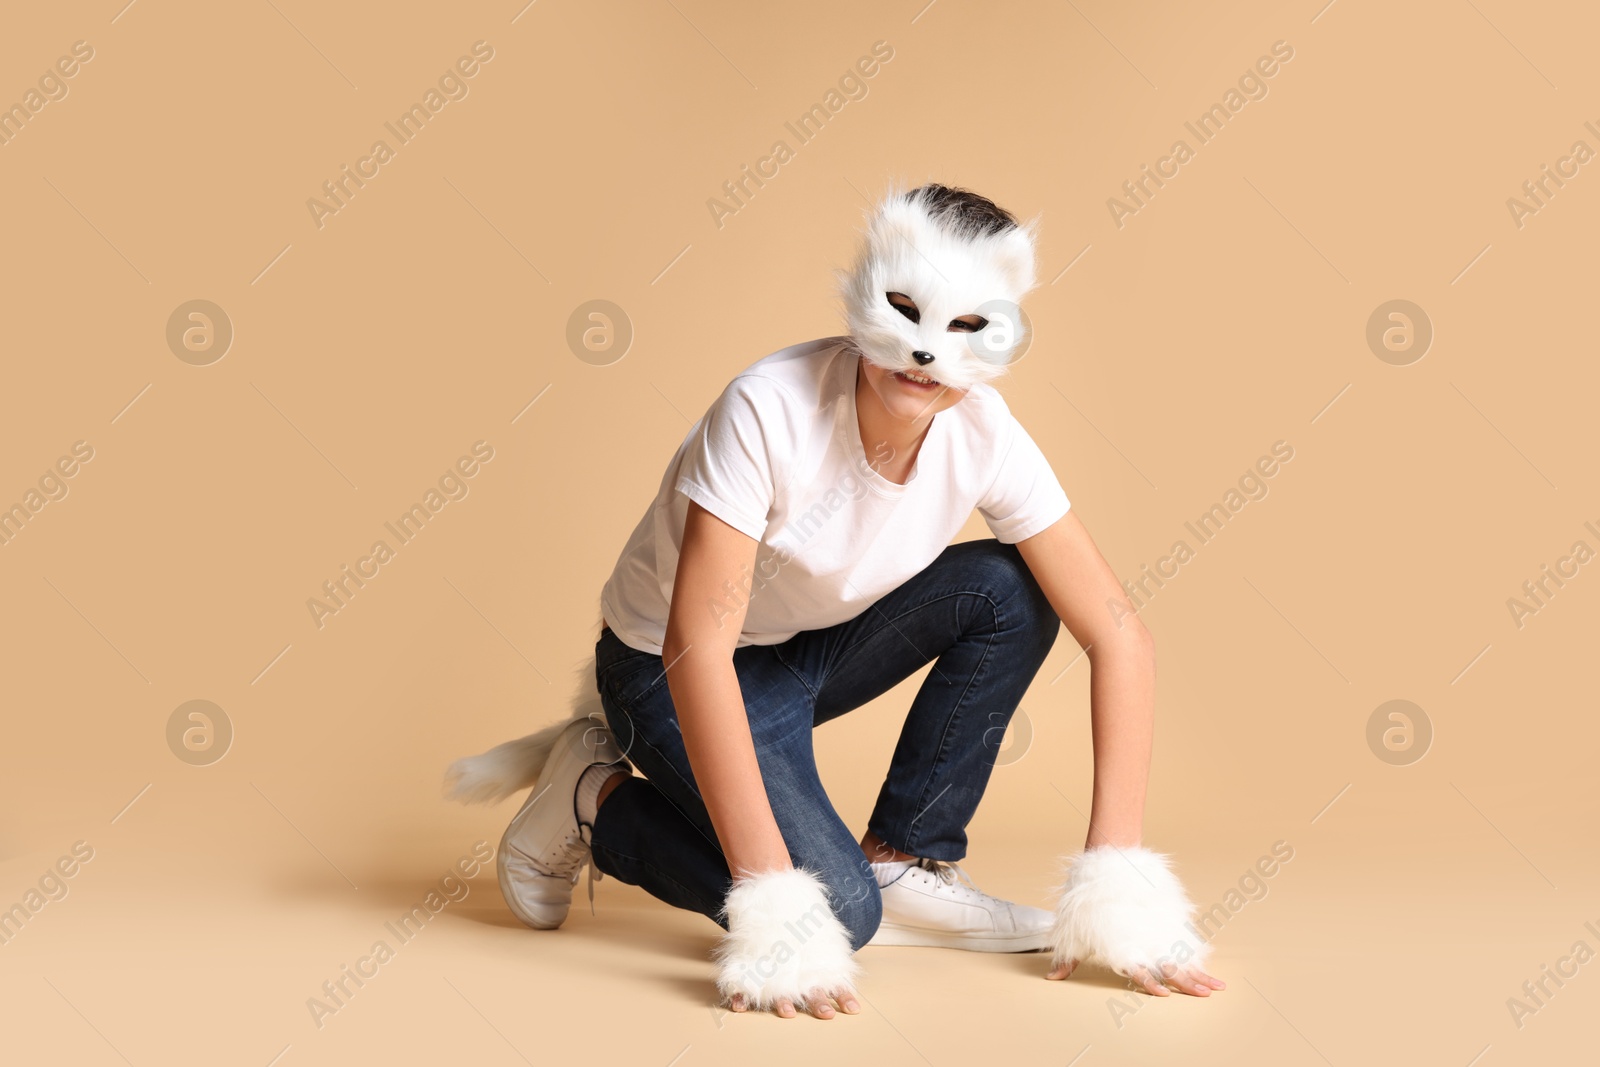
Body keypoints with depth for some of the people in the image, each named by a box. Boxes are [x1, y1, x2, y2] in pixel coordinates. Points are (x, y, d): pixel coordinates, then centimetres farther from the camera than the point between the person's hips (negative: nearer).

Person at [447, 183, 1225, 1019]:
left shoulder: (984, 439, -18)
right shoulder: (770, 411, -32)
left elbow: (1118, 637, -17)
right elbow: (696, 646, -36)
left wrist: (1116, 880, -24)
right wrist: (769, 891, -40)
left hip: (816, 645, 5)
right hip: (668, 671, -5)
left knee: (1010, 590, -16)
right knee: (836, 910, -22)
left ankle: (901, 865, -2)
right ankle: (596, 799, 2)